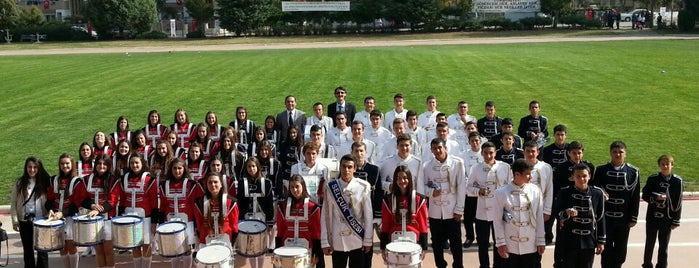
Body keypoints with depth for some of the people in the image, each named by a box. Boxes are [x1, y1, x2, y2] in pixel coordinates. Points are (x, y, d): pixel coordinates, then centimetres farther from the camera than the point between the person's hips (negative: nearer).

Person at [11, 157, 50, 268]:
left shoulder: (45, 182, -2)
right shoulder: (19, 183, 0)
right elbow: (13, 203, 1)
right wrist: (15, 221, -4)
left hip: (41, 220, -1)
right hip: (24, 221, 1)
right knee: (27, 249, 12)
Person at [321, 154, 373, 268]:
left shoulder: (363, 186, -6)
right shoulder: (330, 187, -4)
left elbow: (368, 215, -2)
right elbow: (325, 216, -2)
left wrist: (368, 240, -2)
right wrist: (325, 242, -3)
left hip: (358, 240, 0)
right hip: (337, 241, 1)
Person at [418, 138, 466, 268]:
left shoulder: (457, 162, -6)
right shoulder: (427, 165, 0)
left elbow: (461, 186, -5)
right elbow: (422, 186, 7)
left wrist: (459, 209, -7)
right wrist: (431, 192, -15)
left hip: (452, 210, -2)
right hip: (435, 211, 2)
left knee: (455, 243, 6)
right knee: (437, 243, 12)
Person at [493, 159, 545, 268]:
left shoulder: (535, 190, -2)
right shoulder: (501, 193, -8)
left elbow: (539, 218, 2)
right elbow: (497, 220, -3)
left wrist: (541, 242, 2)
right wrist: (500, 243, -6)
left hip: (531, 246, 2)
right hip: (510, 247, -1)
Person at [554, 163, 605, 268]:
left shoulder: (597, 193, -1)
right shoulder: (565, 192, -7)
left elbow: (600, 218, 5)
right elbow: (556, 213, -2)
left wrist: (601, 241, 6)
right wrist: (566, 213, -25)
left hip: (589, 243, 2)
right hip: (568, 242, -2)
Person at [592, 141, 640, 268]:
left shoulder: (633, 172, -2)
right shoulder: (601, 170, -3)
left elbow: (635, 197, 0)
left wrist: (633, 218, -1)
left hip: (624, 219, 1)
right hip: (605, 218, -1)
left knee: (620, 250, 12)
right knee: (606, 249, 5)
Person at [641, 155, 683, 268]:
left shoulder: (678, 181, -8)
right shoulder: (652, 179, -5)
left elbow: (678, 203, -4)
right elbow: (644, 195, -1)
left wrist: (676, 221, -3)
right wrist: (656, 197, -20)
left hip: (667, 219, -1)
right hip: (652, 217, 1)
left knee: (664, 245, 9)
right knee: (649, 243, 13)